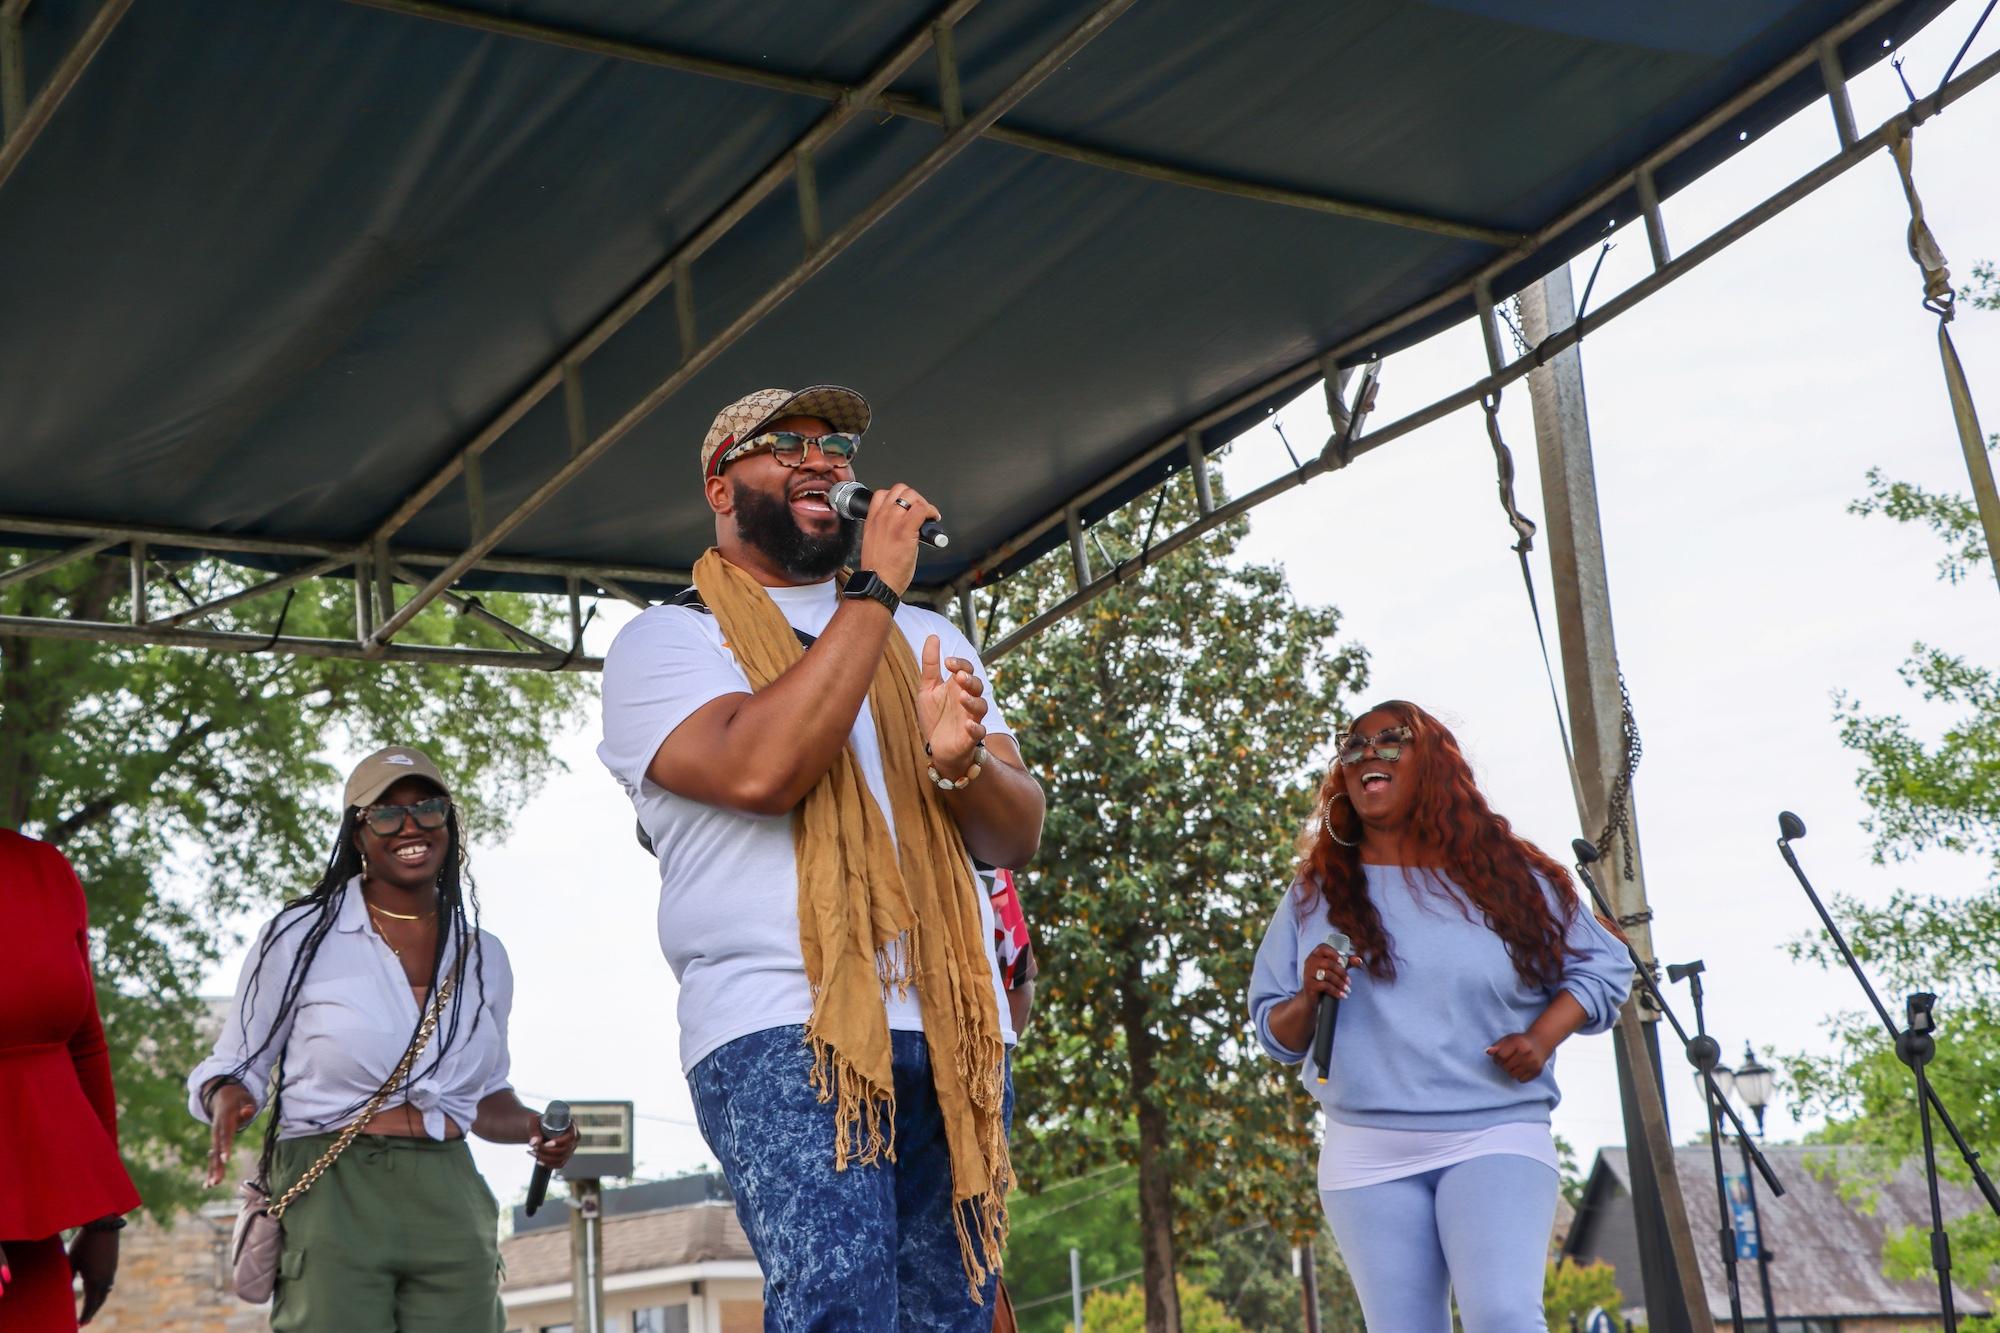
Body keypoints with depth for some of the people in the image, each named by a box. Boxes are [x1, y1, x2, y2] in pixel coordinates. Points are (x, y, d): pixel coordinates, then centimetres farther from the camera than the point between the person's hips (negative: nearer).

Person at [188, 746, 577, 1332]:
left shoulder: (484, 957, 13)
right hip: (331, 1197, -3)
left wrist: (531, 1127, 2)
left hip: (449, 1206, 4)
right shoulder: (299, 937, 2)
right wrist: (227, 1101, -14)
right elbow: (235, 1066, 8)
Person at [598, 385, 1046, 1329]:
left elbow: (1018, 833, 13)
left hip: (957, 1031, 5)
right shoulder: (663, 642, 6)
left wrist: (960, 762, -10)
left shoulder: (927, 639, 22)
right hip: (783, 1034, -5)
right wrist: (875, 589, -8)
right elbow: (761, 770, -15)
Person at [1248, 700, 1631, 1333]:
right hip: (1367, 1157, 2)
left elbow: (1604, 965, 12)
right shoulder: (1316, 894, 9)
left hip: (1496, 1138, -2)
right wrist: (1309, 997, -11)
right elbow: (1273, 1031, 11)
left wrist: (1543, 1036, -5)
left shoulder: (1507, 875, 6)